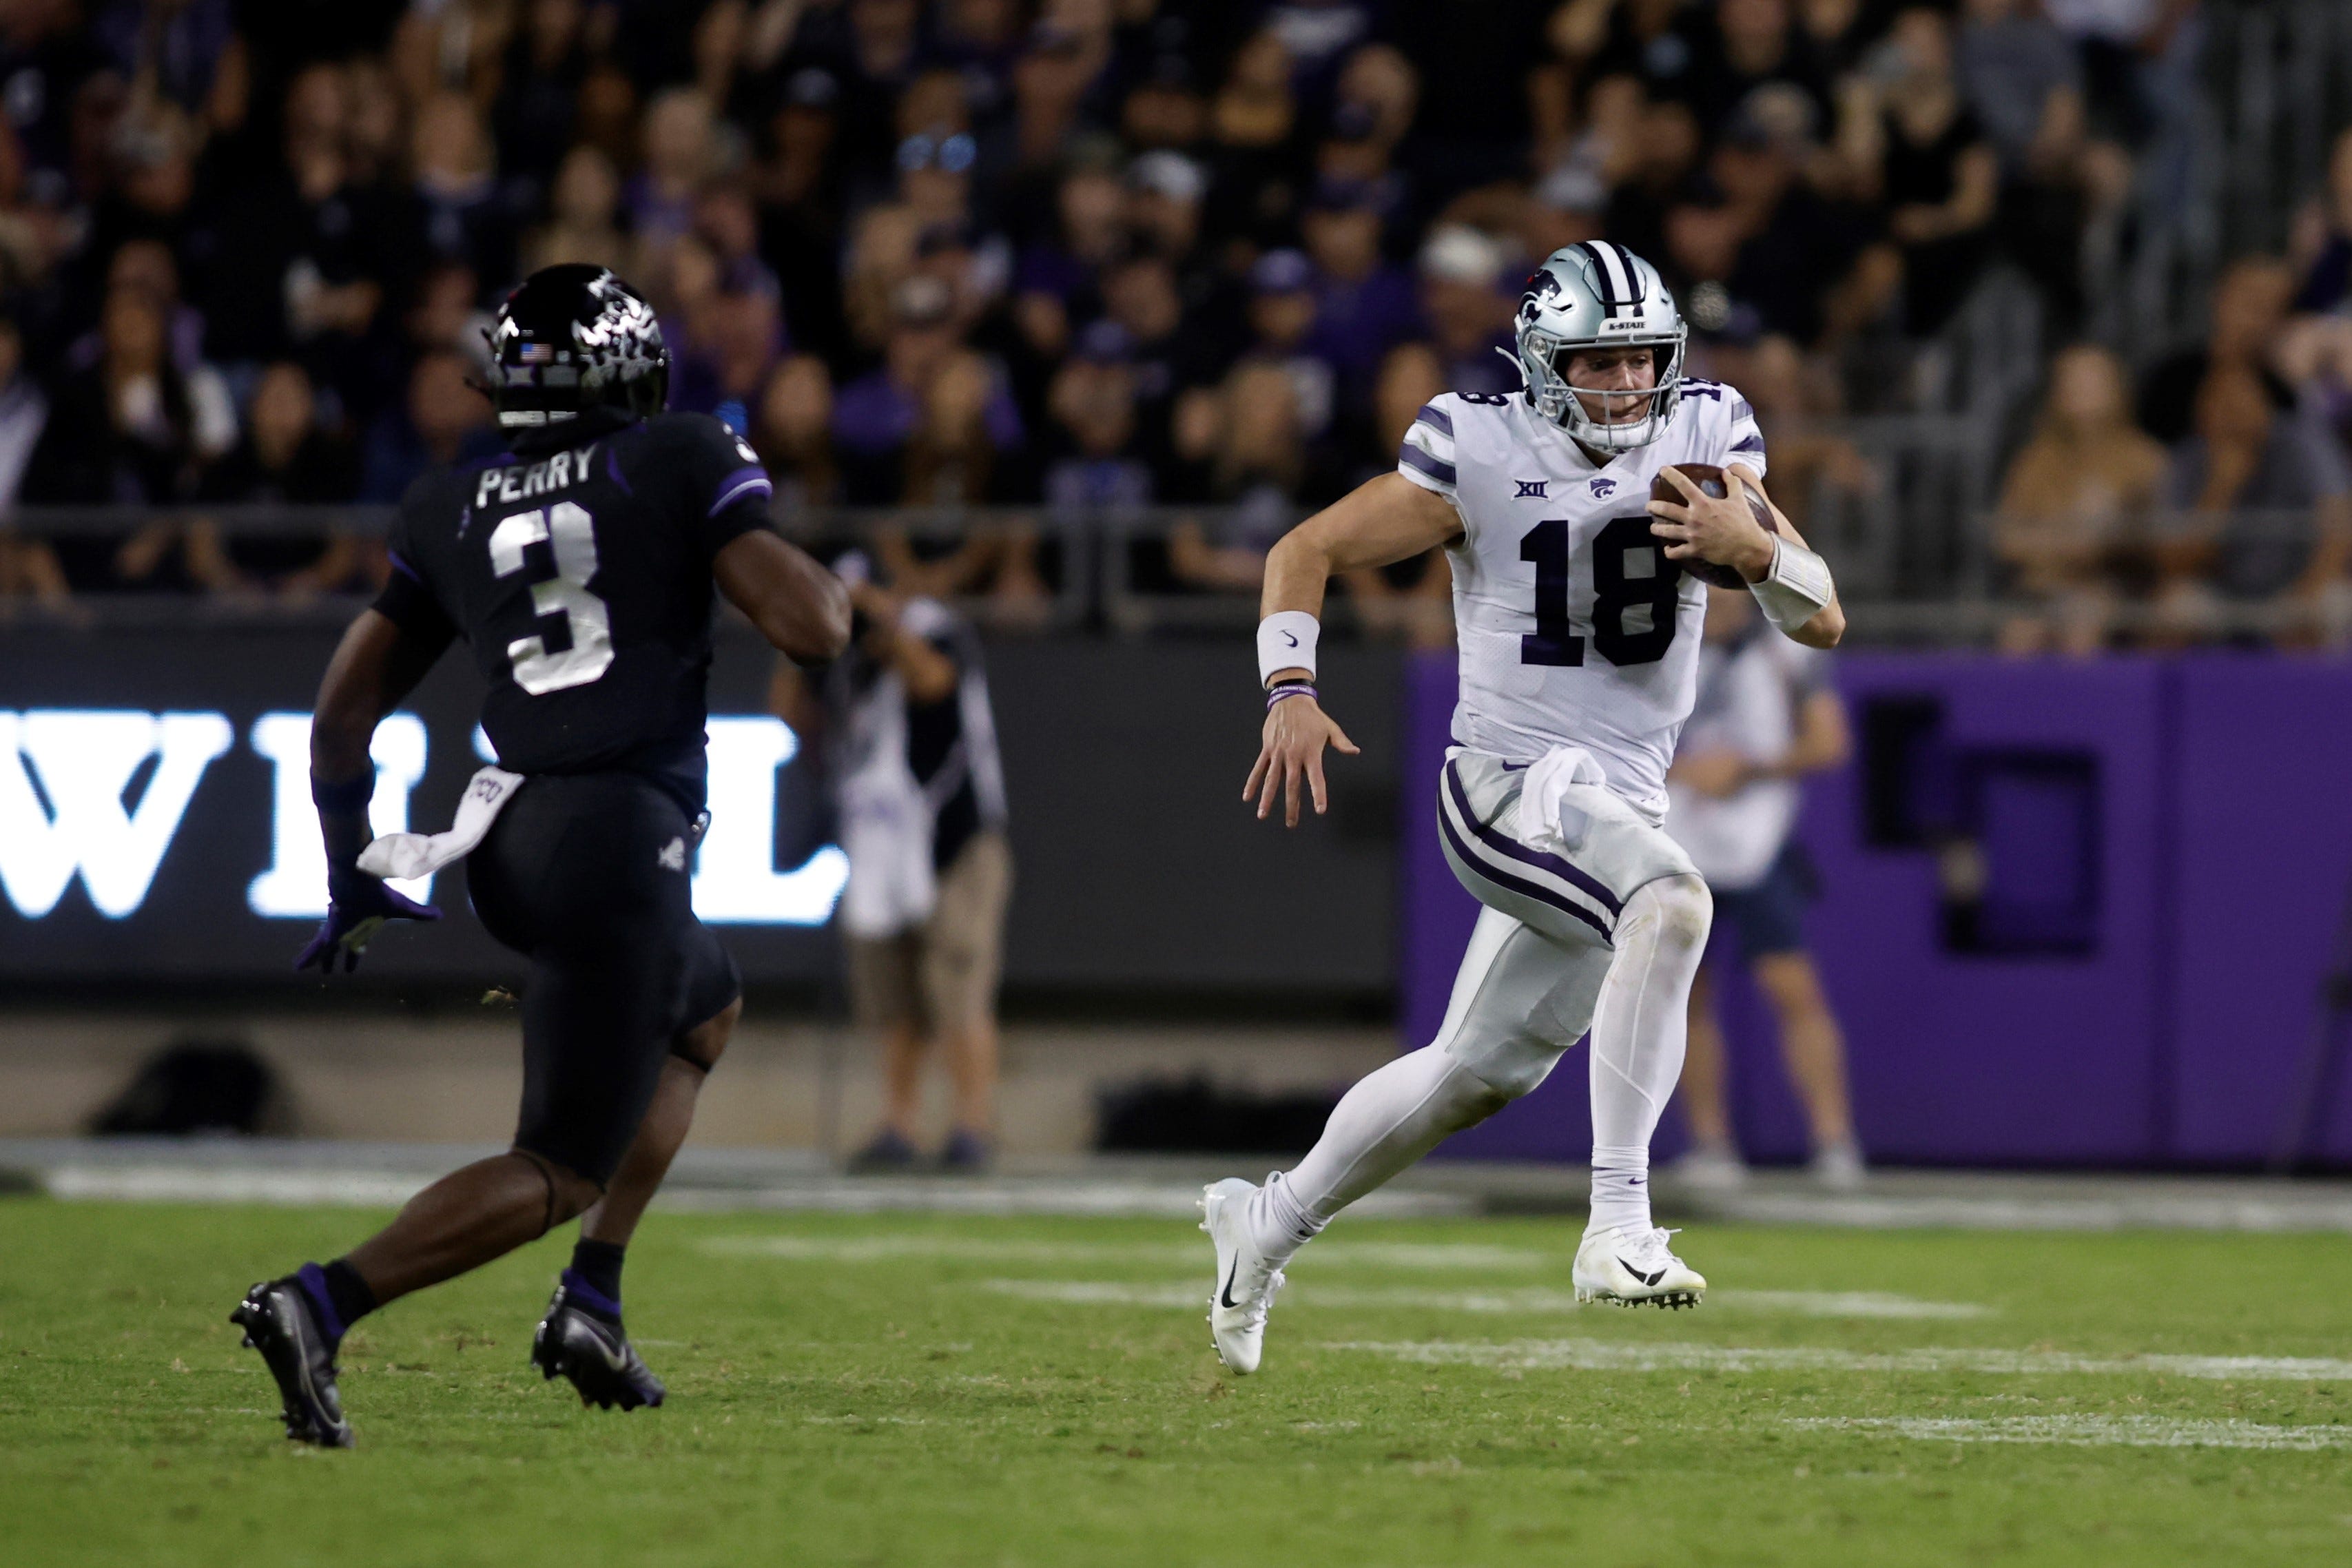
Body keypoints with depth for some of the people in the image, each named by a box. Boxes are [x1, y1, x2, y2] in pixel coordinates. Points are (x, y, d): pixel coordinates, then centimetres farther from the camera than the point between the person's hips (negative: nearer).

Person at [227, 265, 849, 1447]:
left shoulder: (446, 514, 15)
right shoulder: (679, 465, 1)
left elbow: (343, 715, 15)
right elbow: (812, 628, -7)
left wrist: (351, 881, 25)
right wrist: (821, 581, 15)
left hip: (508, 844, 6)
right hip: (621, 841, -6)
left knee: (707, 1007, 33)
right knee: (559, 1174, -4)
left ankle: (591, 1304, 21)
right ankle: (319, 1304, -25)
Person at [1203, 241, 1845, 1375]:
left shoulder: (1707, 440, 2)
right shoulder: (1482, 455, -9)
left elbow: (1824, 621, -2)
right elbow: (1306, 553, -1)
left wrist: (1750, 545, -23)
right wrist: (1292, 692, -17)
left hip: (1622, 800, 6)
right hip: (1509, 782, -6)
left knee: (1474, 1077, 16)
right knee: (1670, 899, -35)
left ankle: (1268, 1224, 38)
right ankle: (1618, 1225, -37)